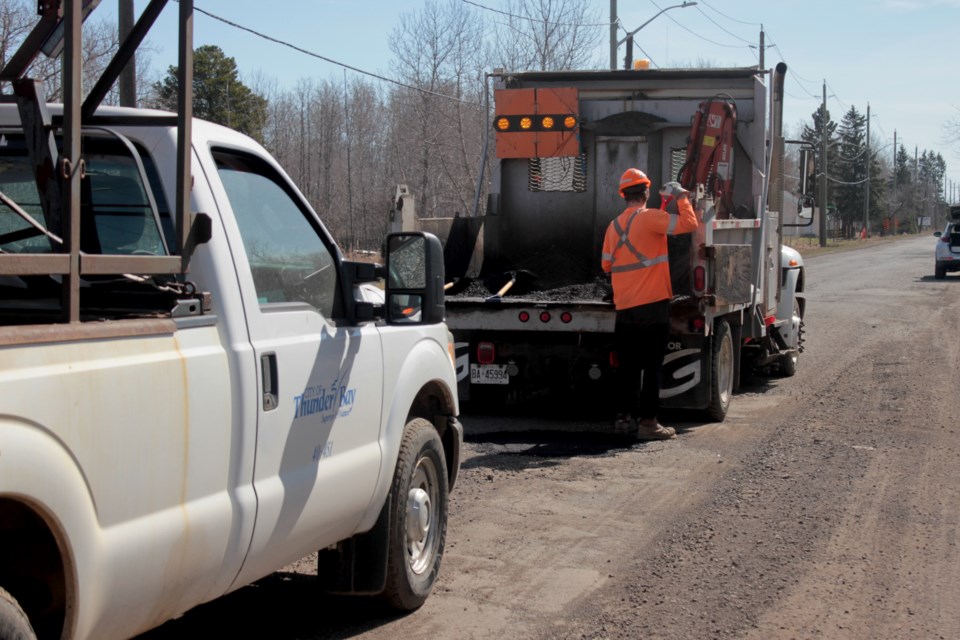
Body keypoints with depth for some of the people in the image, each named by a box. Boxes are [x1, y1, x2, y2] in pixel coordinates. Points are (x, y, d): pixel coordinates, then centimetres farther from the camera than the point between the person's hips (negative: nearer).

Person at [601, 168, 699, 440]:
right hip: (653, 305, -6)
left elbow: (607, 265, 15)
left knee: (628, 364, 14)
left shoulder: (614, 225, 9)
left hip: (624, 306, 6)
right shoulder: (649, 217, -10)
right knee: (652, 365, -2)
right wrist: (681, 197, -1)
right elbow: (689, 223, -16)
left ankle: (624, 416, 19)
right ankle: (647, 422, -2)